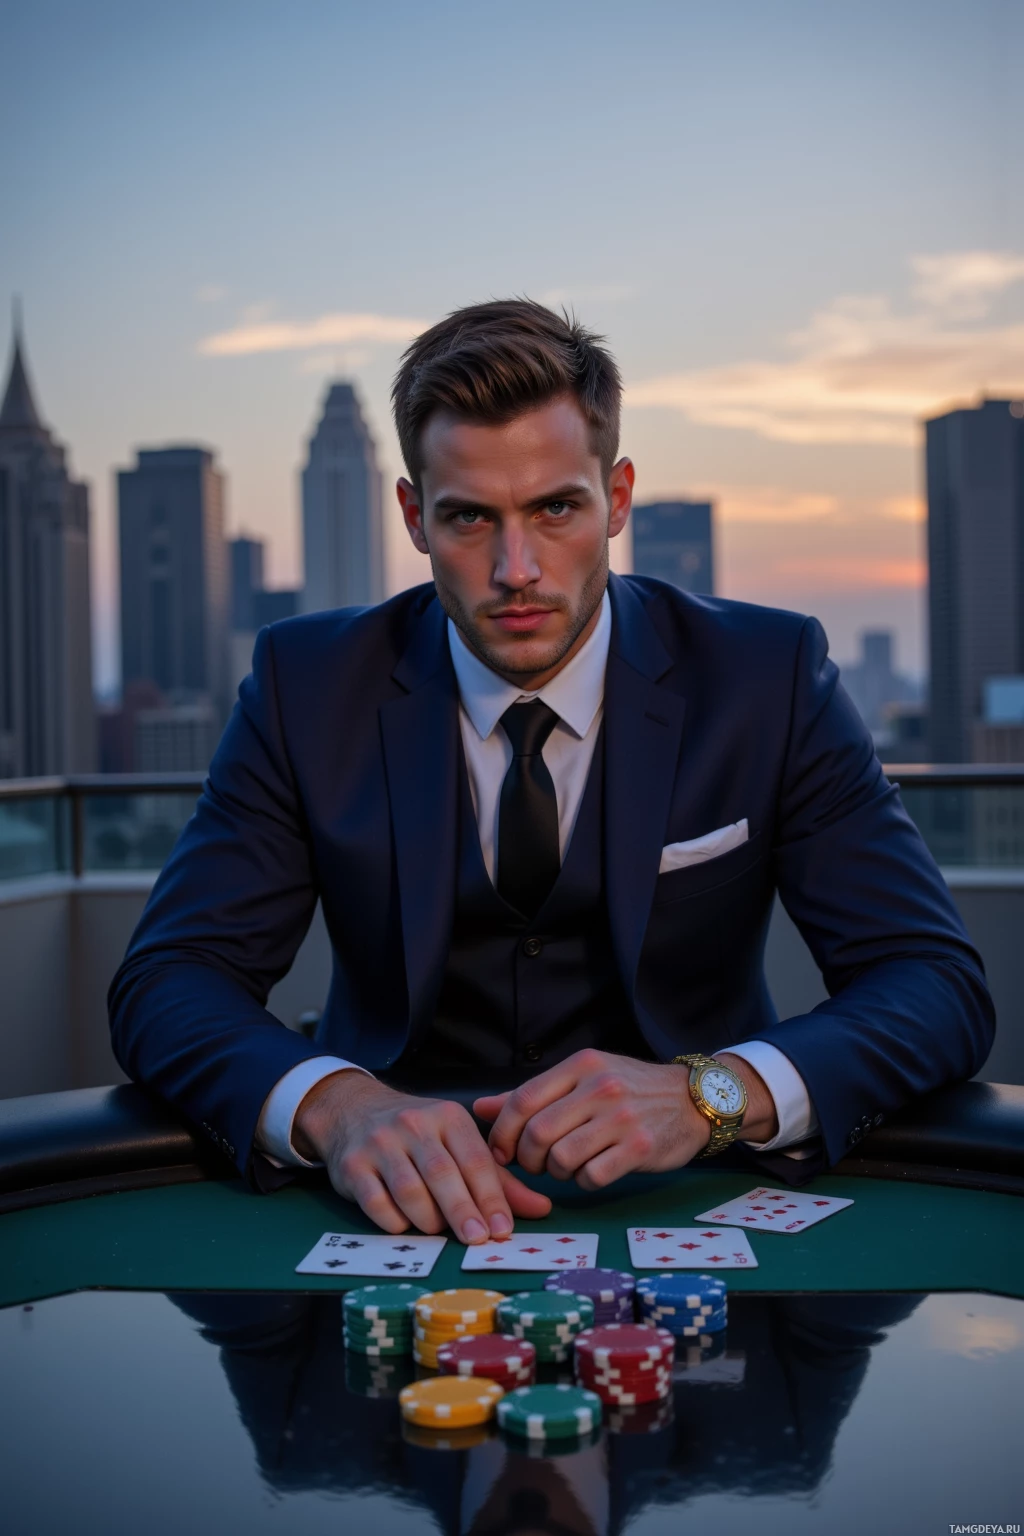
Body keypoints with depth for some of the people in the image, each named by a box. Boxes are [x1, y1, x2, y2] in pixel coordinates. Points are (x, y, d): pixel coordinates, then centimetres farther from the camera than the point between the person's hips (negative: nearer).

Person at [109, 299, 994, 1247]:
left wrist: (710, 1094, -29)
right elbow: (169, 982, -8)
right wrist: (336, 1105, -31)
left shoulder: (766, 677, -6)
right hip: (413, 1202, 2)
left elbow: (939, 986, -10)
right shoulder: (309, 683, -3)